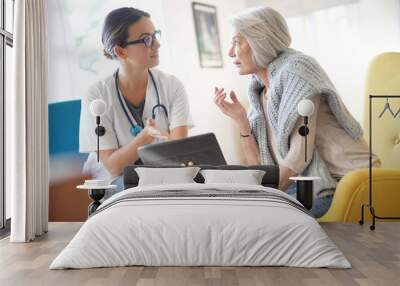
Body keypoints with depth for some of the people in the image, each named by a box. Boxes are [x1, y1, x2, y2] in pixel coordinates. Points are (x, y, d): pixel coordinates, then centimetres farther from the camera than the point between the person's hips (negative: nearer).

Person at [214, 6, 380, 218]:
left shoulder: (294, 69, -12)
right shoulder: (259, 93, 11)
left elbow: (301, 154, -19)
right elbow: (261, 168, 7)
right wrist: (240, 120, -2)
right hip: (306, 180, 7)